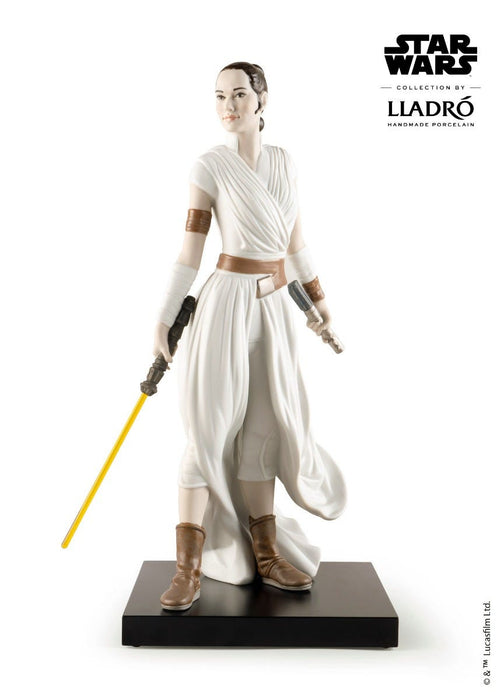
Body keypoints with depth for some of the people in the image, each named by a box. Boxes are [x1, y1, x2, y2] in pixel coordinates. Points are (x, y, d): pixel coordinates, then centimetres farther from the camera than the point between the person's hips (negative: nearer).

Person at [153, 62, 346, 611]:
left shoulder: (284, 162, 11)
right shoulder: (211, 166, -5)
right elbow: (190, 250, -7)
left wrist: (318, 299, 21)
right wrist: (164, 319, -10)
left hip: (275, 305, 5)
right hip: (227, 300, -5)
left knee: (264, 425, 8)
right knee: (211, 425, -8)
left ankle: (266, 554, 19)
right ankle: (189, 566, -2)